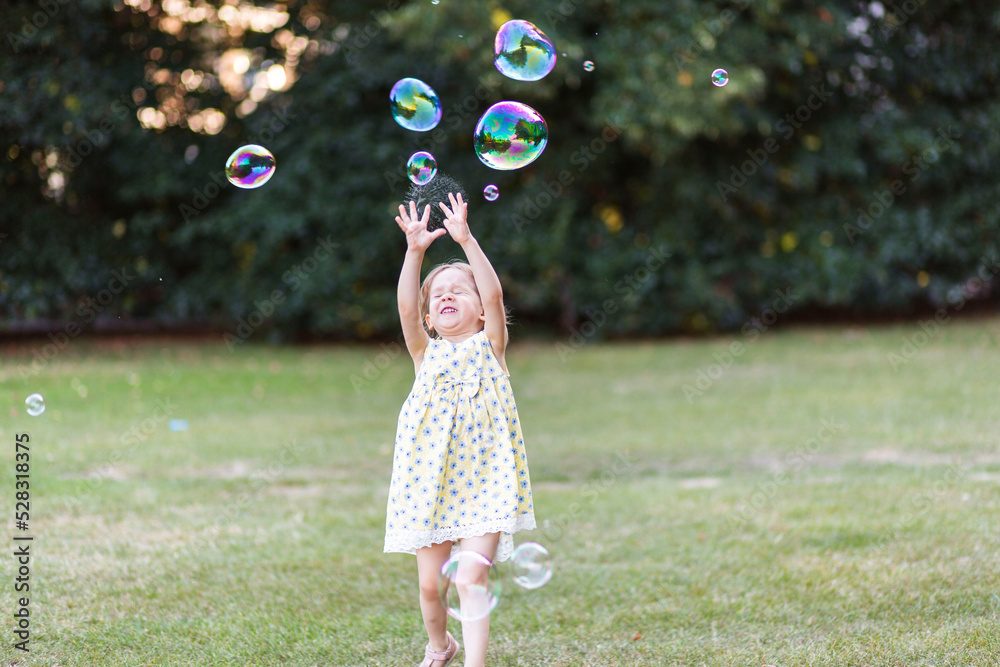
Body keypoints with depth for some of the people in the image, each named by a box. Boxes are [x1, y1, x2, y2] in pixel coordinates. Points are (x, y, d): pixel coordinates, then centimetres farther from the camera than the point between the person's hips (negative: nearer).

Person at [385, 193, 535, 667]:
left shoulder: (489, 347, 4)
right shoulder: (426, 353, 9)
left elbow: (494, 295, -12)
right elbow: (406, 308, -9)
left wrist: (466, 241, -22)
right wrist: (415, 252, -21)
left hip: (483, 480, -2)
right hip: (430, 480, 3)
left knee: (471, 578, -13)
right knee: (430, 583, 9)